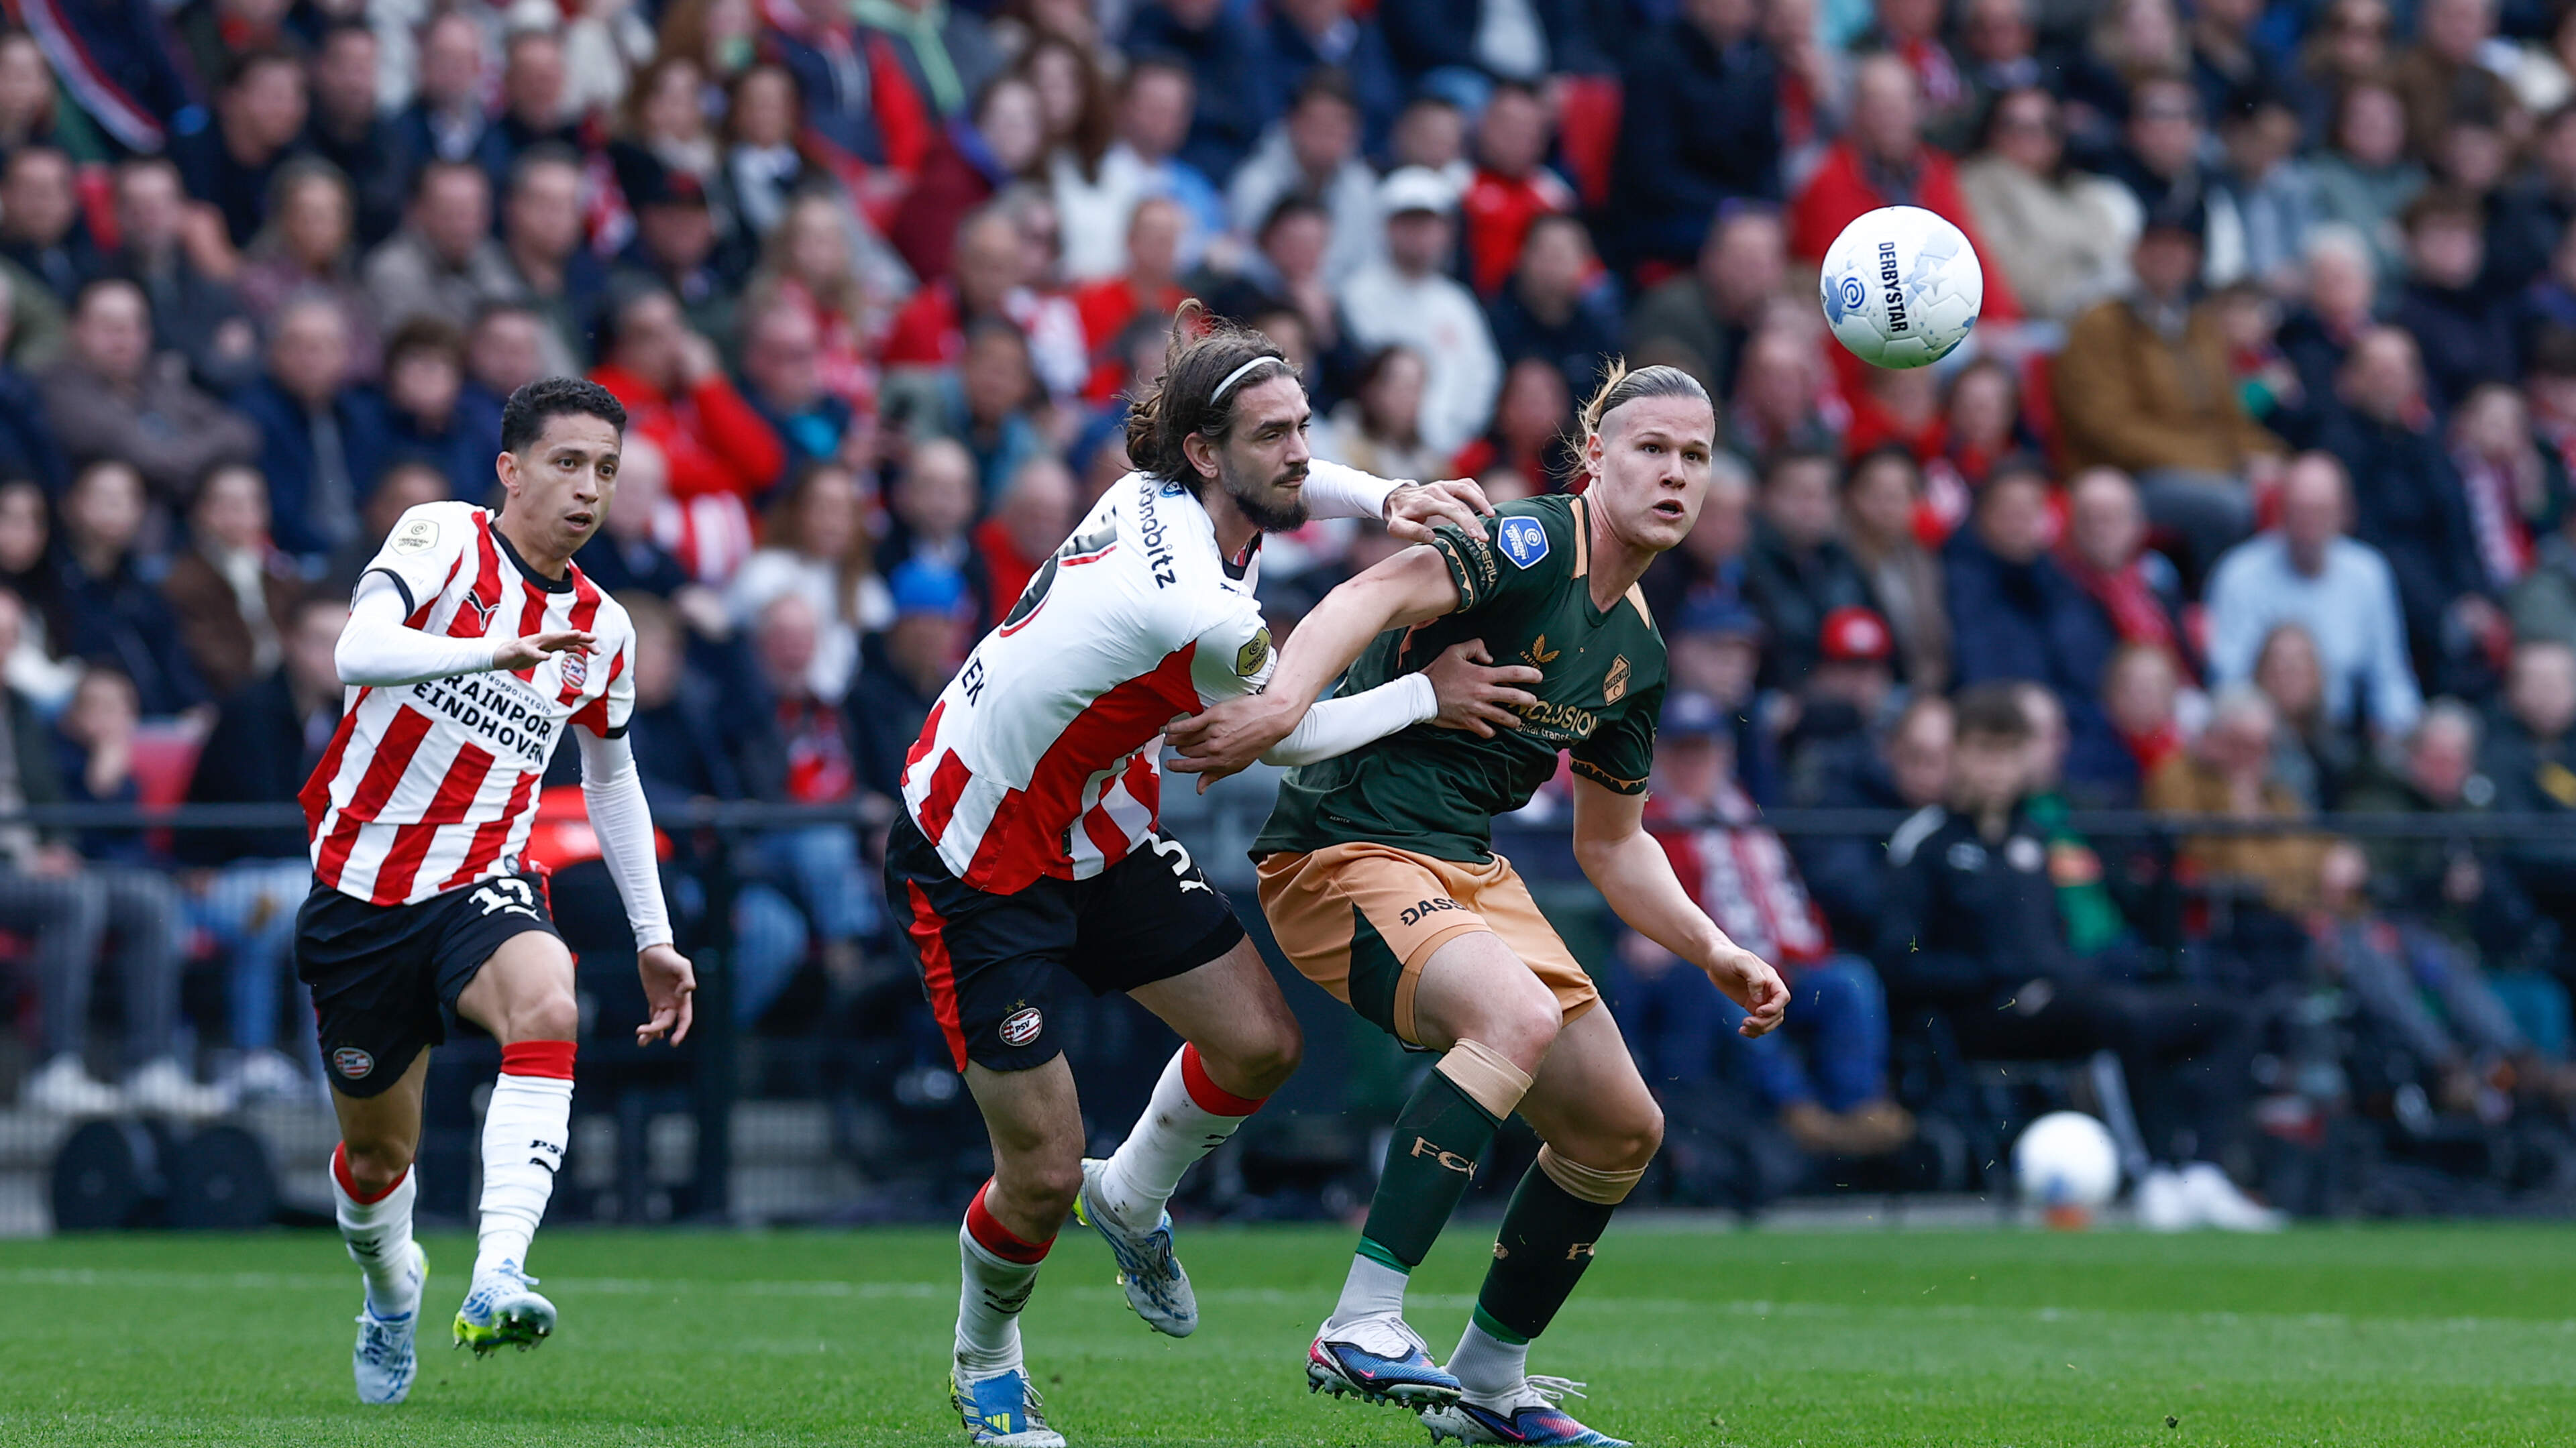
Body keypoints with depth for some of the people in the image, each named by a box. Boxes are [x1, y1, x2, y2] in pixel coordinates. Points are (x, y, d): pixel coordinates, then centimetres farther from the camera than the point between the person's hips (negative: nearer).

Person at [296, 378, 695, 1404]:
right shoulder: (443, 540, -8)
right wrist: (495, 653, -42)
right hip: (361, 885, -2)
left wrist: (653, 939, 19)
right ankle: (393, 1288, 46)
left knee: (547, 1008, -34)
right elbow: (357, 652, -27)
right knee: (376, 1154, 10)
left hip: (482, 883, 2)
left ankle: (497, 1280, -44)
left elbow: (610, 777, 22)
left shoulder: (601, 628, 6)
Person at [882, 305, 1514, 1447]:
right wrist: (1428, 696, -6)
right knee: (1041, 1175, -4)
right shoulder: (1198, 613, -33)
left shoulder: (1161, 493, -8)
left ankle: (1130, 1199, 31)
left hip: (1100, 828, 9)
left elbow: (1285, 481, 16)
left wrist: (1385, 498, -3)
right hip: (976, 868, -9)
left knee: (1259, 1042, 2)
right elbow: (1290, 732, -15)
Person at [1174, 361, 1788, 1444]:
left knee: (1620, 1128, 9)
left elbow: (1612, 842, 23)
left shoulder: (1637, 652, 13)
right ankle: (1361, 1325, -33)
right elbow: (1378, 596, -32)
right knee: (1519, 1015, -35)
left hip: (1469, 869, 9)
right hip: (1345, 855, -9)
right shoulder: (1532, 545, -14)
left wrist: (1716, 953, 10)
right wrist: (1283, 704, -50)